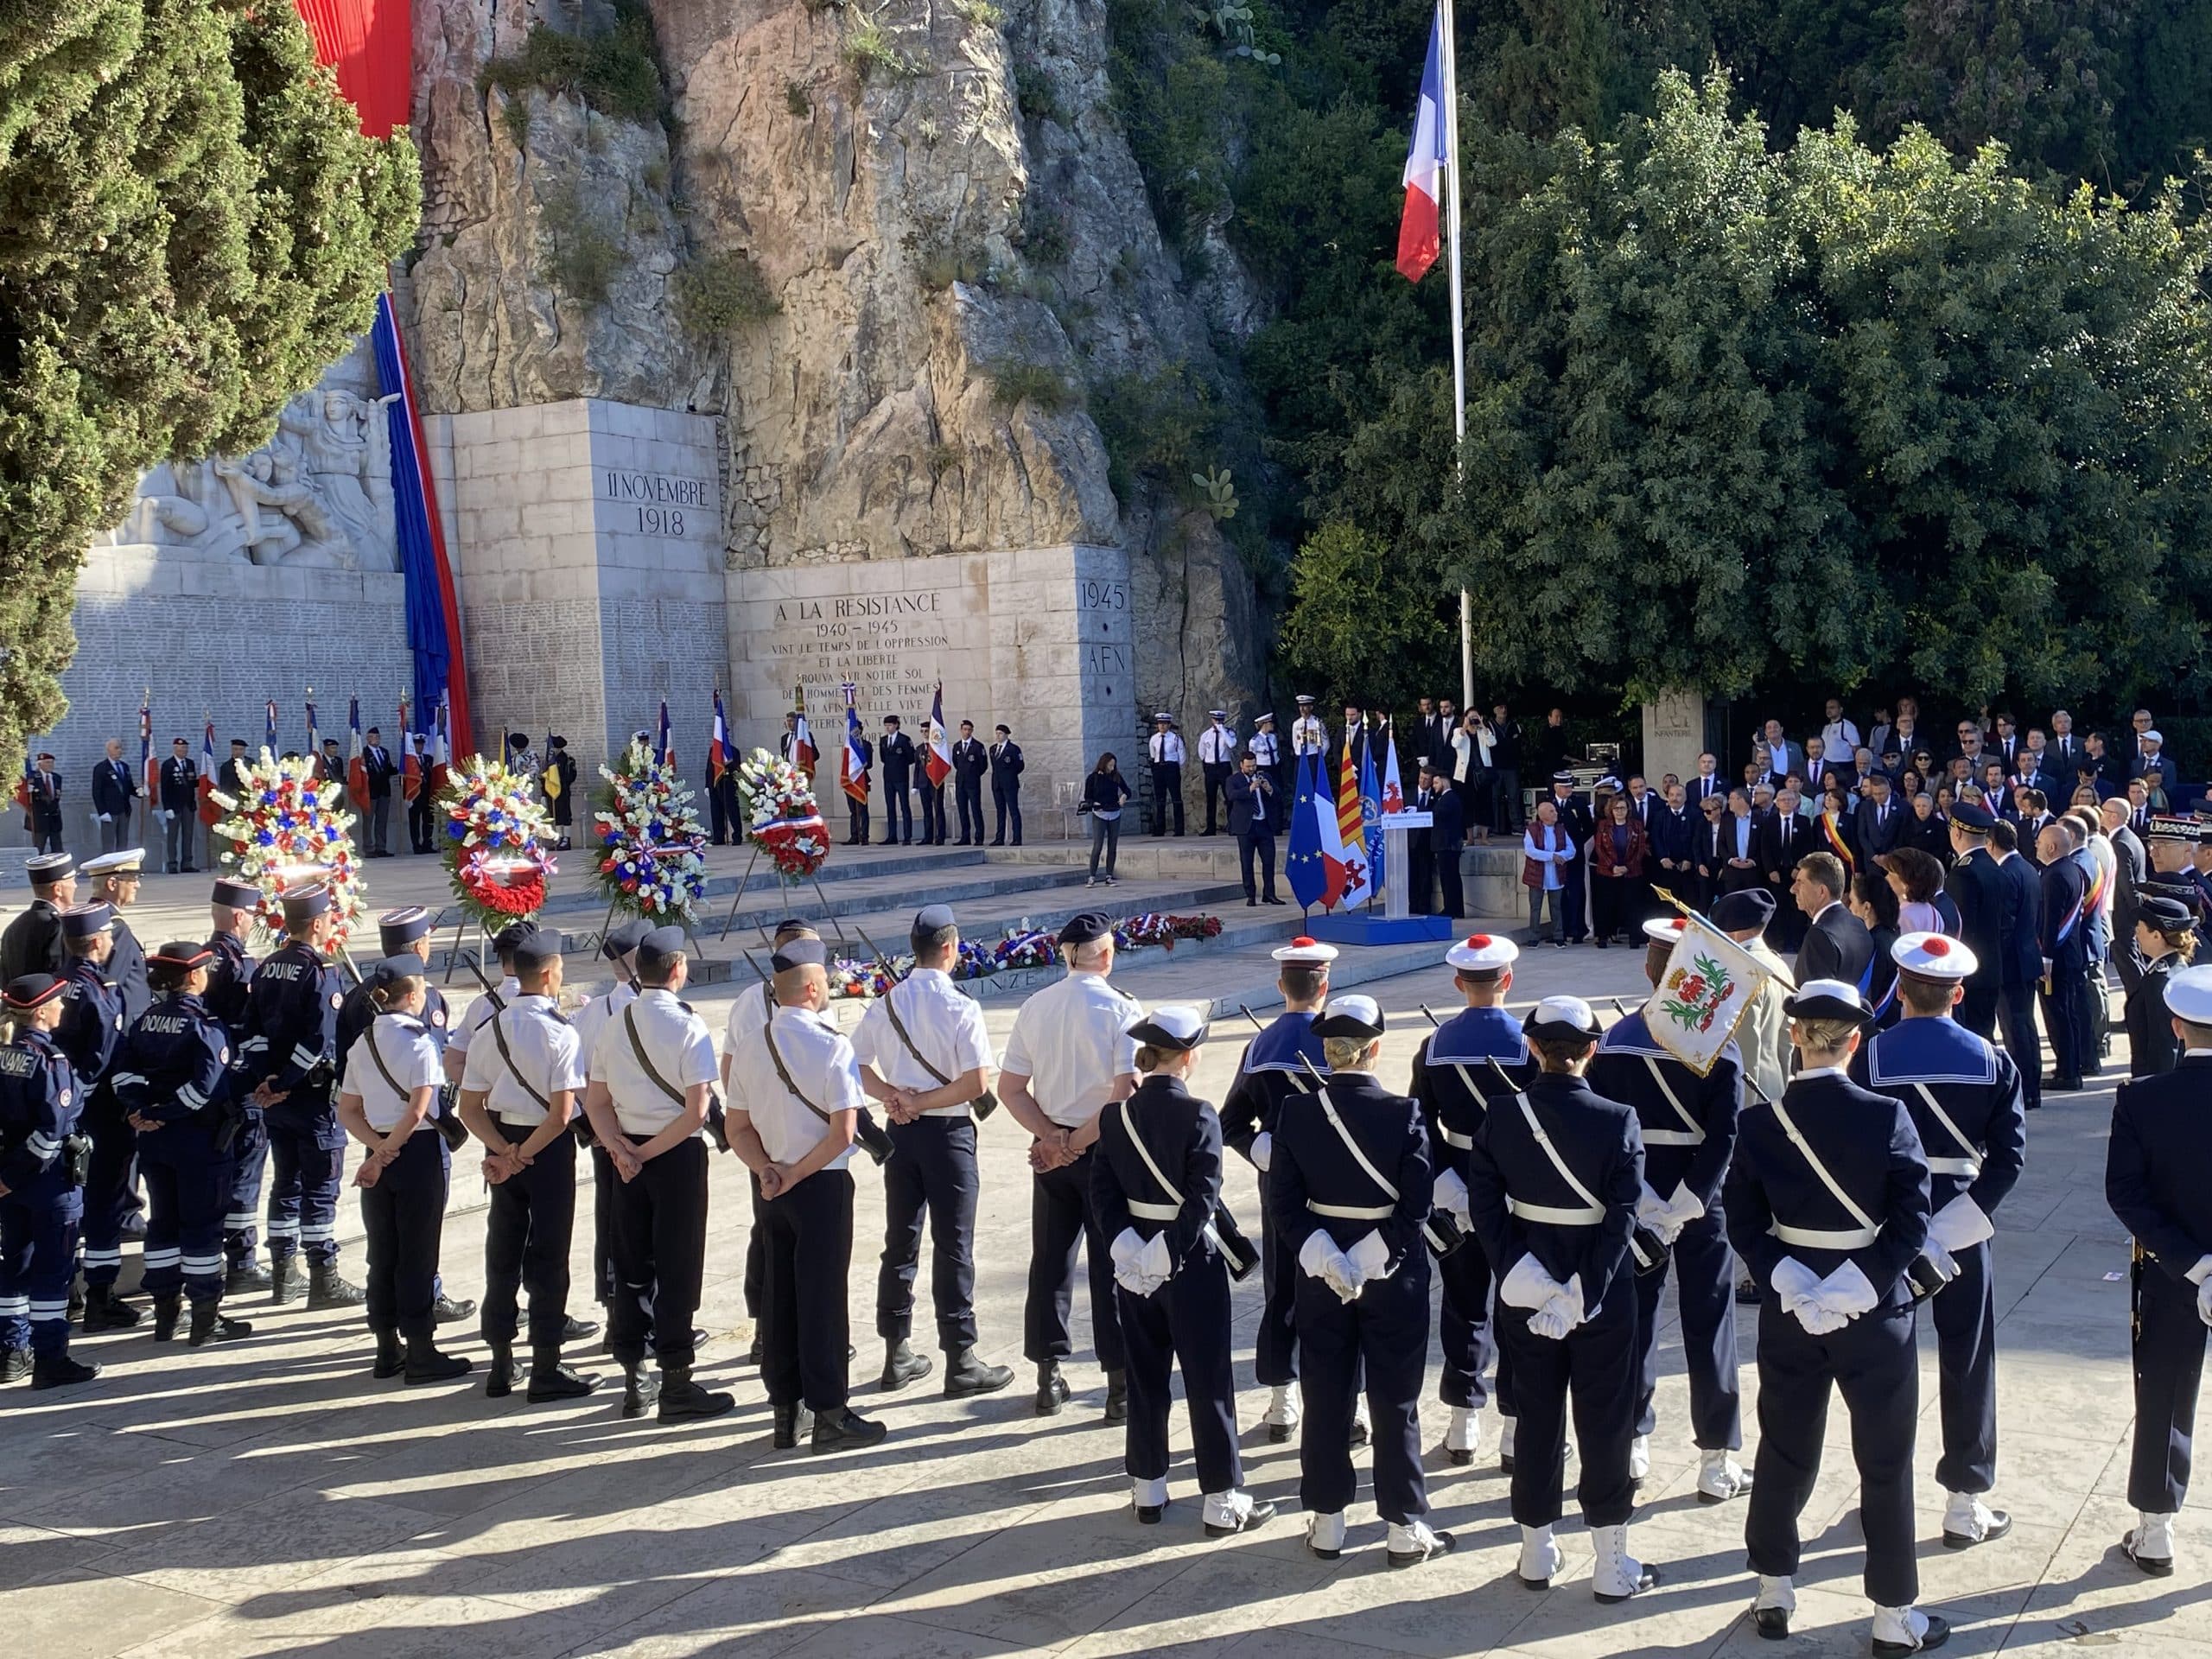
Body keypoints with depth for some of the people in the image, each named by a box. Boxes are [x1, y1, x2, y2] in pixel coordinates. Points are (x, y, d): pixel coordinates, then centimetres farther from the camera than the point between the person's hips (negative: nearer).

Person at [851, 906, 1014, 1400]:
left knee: (900, 1242, 13)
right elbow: (977, 1084, -20)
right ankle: (961, 1362, 4)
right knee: (953, 1247, 0)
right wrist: (924, 1101, -11)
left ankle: (897, 1354, 21)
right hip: (947, 1133, -5)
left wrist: (892, 1095, -4)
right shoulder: (961, 1008, -15)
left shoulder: (884, 1005, 2)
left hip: (901, 1132, 5)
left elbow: (855, 1065, 7)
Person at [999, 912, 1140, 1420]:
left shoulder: (1034, 1008, 1)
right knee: (1111, 1265, 3)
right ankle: (1121, 1386, 5)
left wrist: (1053, 1138, -6)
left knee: (1049, 1260, 13)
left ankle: (1048, 1378, 20)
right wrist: (1078, 1142, -13)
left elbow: (1010, 1088, 0)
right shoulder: (1120, 1010, -13)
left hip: (1050, 1150, 4)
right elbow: (1127, 1094, -20)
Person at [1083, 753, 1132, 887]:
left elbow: (1128, 790, 9)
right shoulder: (1093, 778, -4)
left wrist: (1124, 796, -14)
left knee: (1113, 847, 5)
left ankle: (1109, 876, 11)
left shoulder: (1116, 776, 4)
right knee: (1097, 846, -9)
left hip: (1115, 815, 4)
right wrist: (1094, 804, -19)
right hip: (1099, 815, -4)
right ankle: (1092, 877, -5)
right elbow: (1087, 797, 0)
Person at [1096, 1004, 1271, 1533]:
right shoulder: (1198, 1115, -16)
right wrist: (1170, 1252, -18)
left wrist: (1126, 1244, -9)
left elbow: (1102, 1189, -3)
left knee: (1145, 1376, 16)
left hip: (1133, 1257, 5)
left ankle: (1147, 1490, 24)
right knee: (1208, 1381, 3)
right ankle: (1223, 1501, 9)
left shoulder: (1116, 1114, -1)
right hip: (1191, 1262, -5)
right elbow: (1203, 1197, -21)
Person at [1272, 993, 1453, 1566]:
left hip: (1320, 1277, 2)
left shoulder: (1296, 1112, -7)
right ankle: (1405, 1528, 15)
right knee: (1395, 1402, 8)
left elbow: (1285, 1202, -8)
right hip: (1393, 1280, -2)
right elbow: (1416, 1206, -17)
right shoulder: (1402, 1114, -14)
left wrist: (1326, 1258, -11)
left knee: (1326, 1398, 12)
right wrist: (1369, 1258, -14)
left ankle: (1326, 1522, 20)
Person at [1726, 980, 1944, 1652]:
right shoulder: (1887, 1116, -13)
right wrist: (1857, 1286, -15)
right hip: (1875, 1314, -3)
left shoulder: (1759, 1122, -6)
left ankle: (1774, 1595, 28)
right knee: (1885, 1463, 10)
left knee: (1785, 1452, 17)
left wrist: (1789, 1282, -11)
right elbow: (1912, 1222, -16)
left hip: (1787, 1311, 3)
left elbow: (1744, 1224, -6)